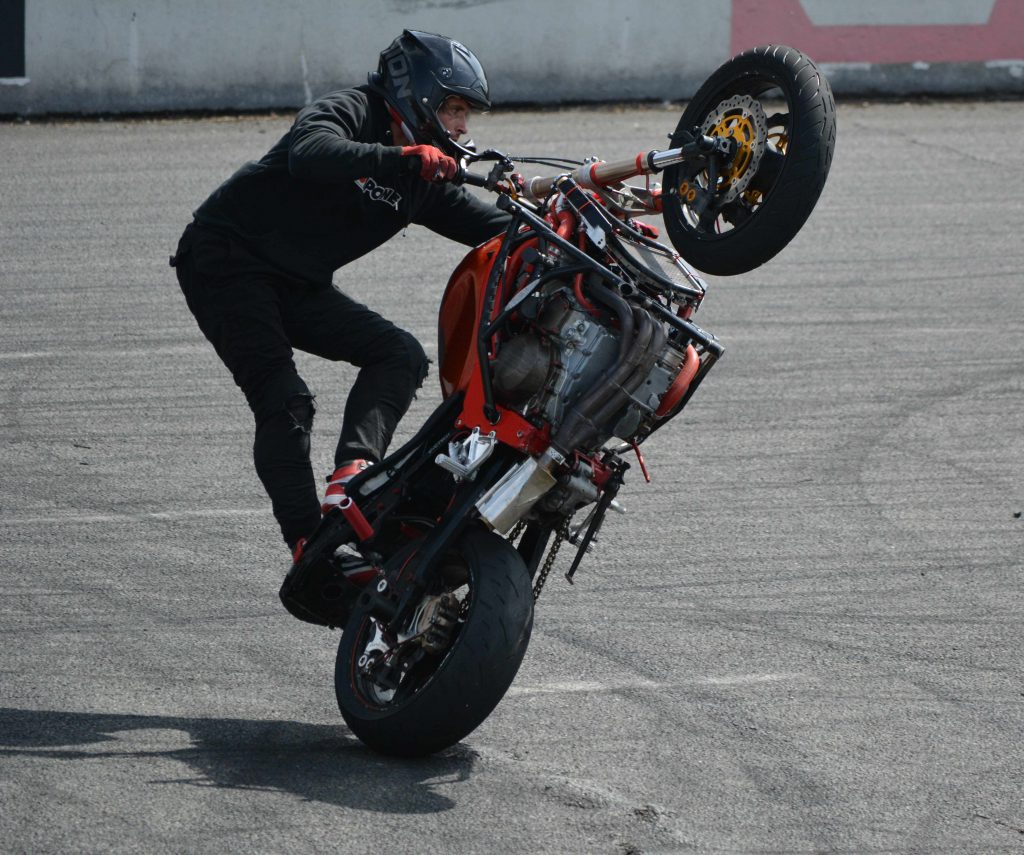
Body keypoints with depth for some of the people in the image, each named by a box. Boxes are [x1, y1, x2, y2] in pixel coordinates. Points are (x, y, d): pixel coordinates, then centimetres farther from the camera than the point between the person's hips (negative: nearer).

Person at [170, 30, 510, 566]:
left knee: (399, 354, -9)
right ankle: (307, 543, -22)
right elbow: (311, 155, -37)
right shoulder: (348, 113, -15)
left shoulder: (424, 180, 9)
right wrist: (403, 159, -49)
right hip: (227, 260, -8)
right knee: (285, 403, -19)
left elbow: (487, 225, 8)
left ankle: (352, 474, -28)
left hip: (297, 283, 8)